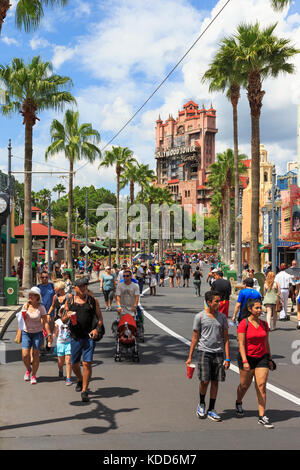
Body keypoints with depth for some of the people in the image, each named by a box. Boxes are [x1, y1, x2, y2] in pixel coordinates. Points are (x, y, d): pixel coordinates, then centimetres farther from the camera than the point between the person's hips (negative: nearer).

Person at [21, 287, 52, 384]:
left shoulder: (41, 307, -8)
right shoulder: (25, 305, -1)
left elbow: (45, 321, -7)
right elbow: (22, 319, 3)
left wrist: (49, 334, -13)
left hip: (37, 333, -2)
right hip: (26, 333, 2)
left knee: (35, 355, 0)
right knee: (25, 355, -5)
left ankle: (33, 375, 17)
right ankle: (28, 369, 26)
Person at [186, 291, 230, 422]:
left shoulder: (222, 317, 7)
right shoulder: (200, 317, -1)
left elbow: (225, 338, 9)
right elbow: (195, 338, 3)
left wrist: (227, 358, 3)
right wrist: (190, 357, 2)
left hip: (218, 352, 3)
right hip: (204, 352, -3)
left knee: (215, 382, 5)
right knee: (204, 381, -6)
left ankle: (211, 410, 17)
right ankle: (201, 404, 21)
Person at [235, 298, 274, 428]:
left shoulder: (264, 324, 4)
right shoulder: (243, 324, -11)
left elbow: (266, 343, 13)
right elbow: (241, 344, -14)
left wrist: (270, 359, 13)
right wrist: (245, 361, -21)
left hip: (262, 358, 3)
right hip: (247, 358, -3)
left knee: (261, 386, -5)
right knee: (244, 385, 11)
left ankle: (262, 416, -1)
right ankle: (238, 403, 42)